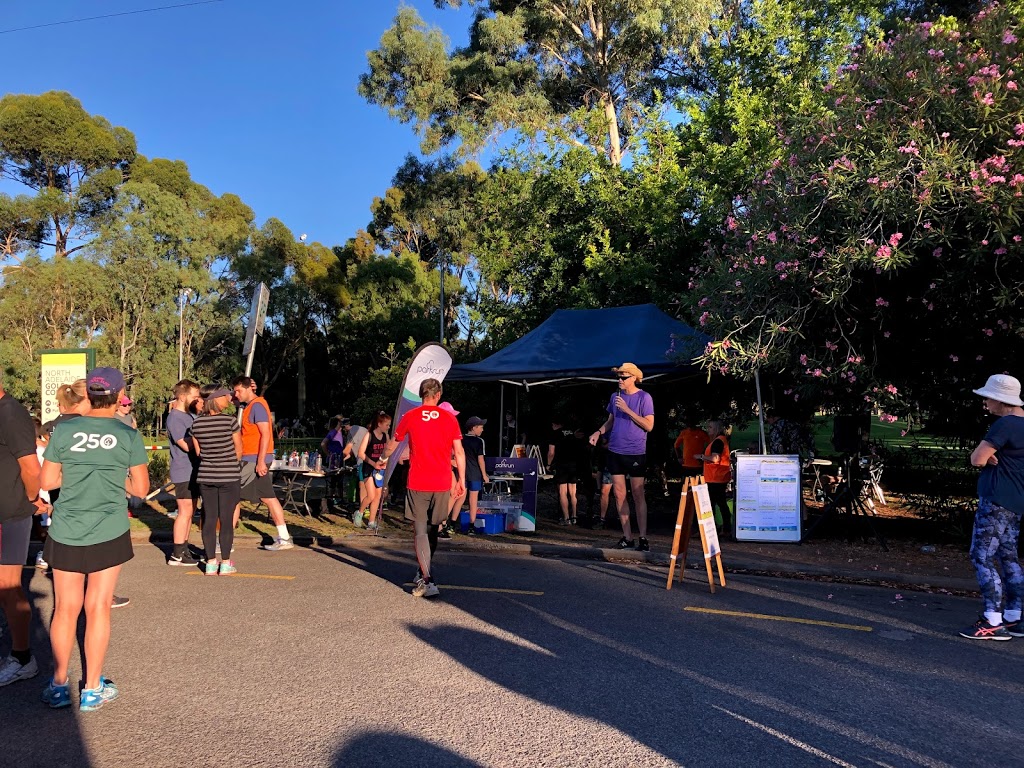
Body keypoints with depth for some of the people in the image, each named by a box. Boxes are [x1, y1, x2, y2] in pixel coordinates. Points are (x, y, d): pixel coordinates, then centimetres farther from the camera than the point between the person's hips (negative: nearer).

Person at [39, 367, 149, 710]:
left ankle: (59, 685, 25)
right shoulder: (128, 435, -6)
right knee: (98, 608, 8)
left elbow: (47, 481, 2)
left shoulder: (64, 430, -3)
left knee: (65, 609, 14)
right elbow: (141, 489, -2)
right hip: (108, 534, -1)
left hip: (65, 534, 2)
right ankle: (92, 689, 18)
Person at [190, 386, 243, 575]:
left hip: (205, 476, 4)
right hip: (229, 476, -4)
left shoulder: (197, 424, -1)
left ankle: (211, 563, 14)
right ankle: (226, 563, 9)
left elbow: (198, 451, 8)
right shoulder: (230, 421, -12)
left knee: (209, 519, 9)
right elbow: (239, 450, -3)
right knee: (226, 519, 3)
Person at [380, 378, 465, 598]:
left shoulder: (410, 417, 1)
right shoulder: (450, 418, 2)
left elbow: (392, 444, 16)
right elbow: (459, 452, 0)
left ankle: (427, 581, -13)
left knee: (420, 532, -1)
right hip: (442, 483, 2)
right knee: (432, 530, 18)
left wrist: (383, 458, 36)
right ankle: (424, 570, 34)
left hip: (418, 483, -2)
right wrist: (461, 480, 9)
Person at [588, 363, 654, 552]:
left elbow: (649, 425, -13)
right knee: (619, 494, 5)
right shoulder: (615, 396, 9)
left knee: (638, 495, 0)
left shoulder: (644, 397, -7)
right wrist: (598, 432, 1)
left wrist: (627, 410, -17)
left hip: (636, 452, -5)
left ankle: (643, 538, 6)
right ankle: (627, 537, 12)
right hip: (615, 451, 5)